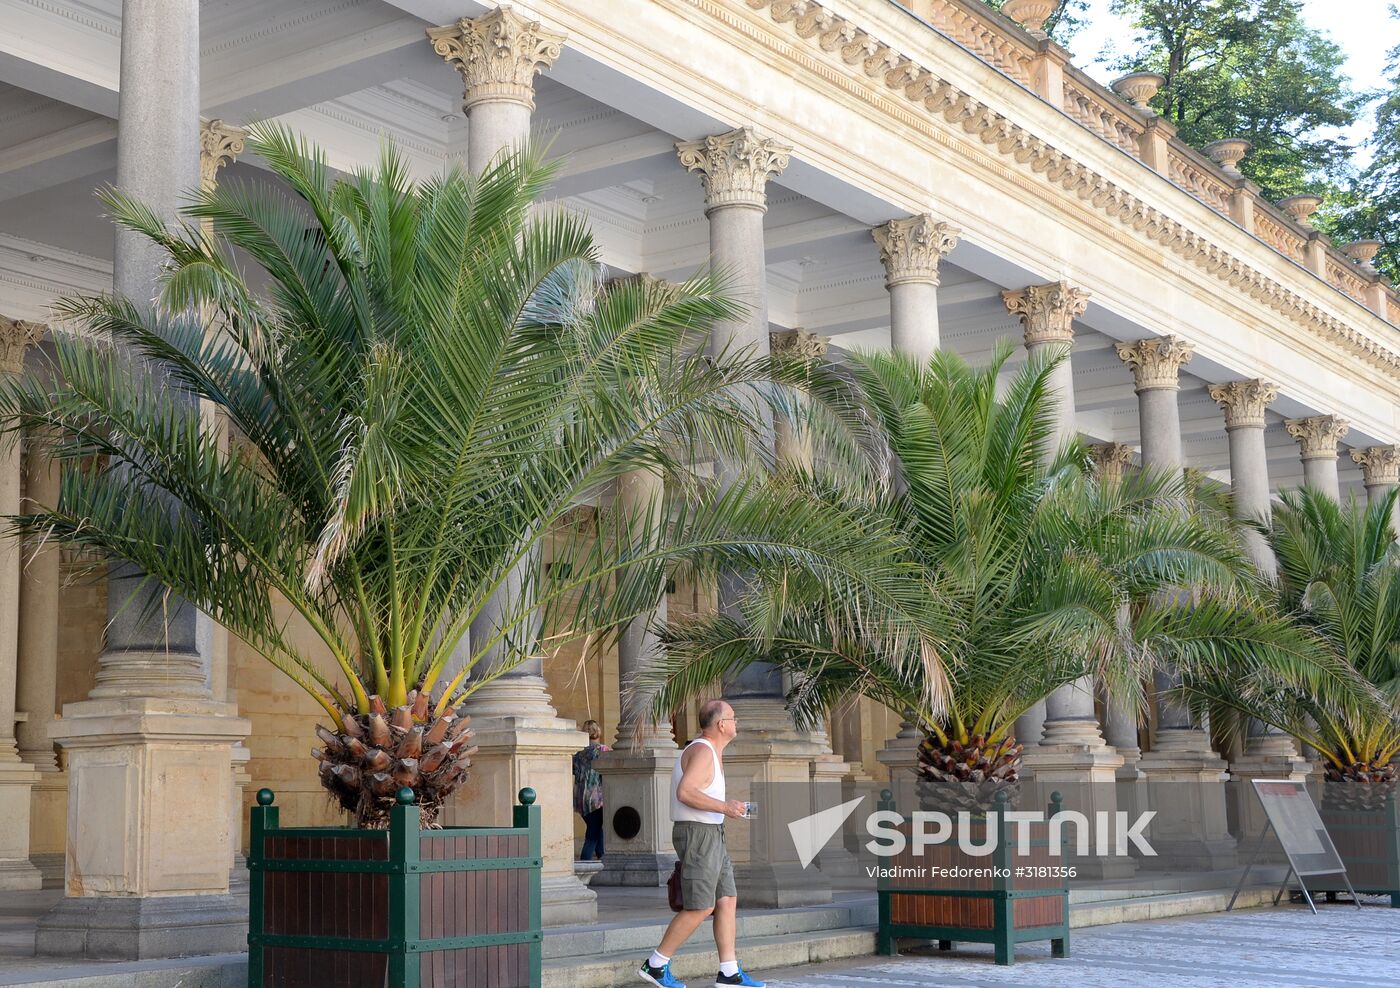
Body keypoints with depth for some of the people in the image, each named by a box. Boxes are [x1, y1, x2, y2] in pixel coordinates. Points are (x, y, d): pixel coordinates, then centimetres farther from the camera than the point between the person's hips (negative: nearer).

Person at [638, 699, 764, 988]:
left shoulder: (710, 751, 16)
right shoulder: (703, 751, -16)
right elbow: (685, 792, -27)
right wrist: (724, 807, -25)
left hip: (712, 835, 10)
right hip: (698, 834, -10)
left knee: (727, 900, 7)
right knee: (700, 907, -8)